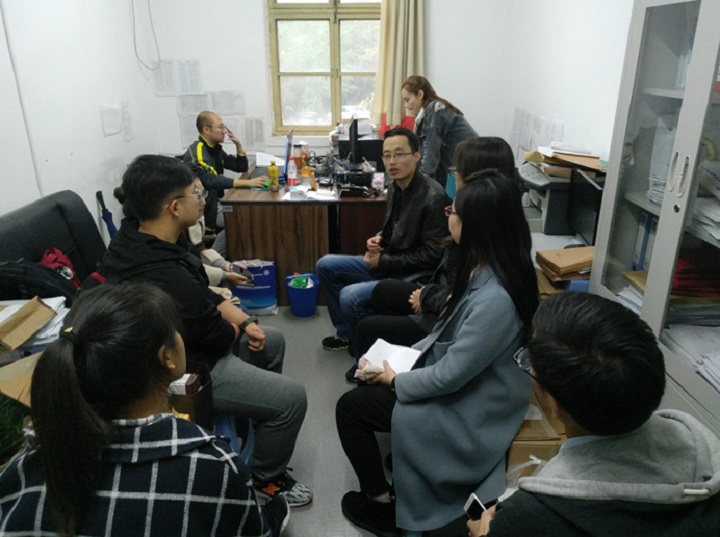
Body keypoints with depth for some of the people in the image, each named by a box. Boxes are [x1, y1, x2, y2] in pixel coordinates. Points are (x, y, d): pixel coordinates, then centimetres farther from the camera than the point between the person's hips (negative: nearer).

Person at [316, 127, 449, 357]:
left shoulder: (433, 197, -23)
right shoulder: (395, 188, 4)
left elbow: (432, 256, -23)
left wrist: (384, 262, -18)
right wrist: (380, 239, -4)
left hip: (412, 276, -9)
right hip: (387, 263, 9)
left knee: (350, 296, -26)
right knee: (325, 265, 8)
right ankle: (347, 333, 19)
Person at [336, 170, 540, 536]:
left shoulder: (495, 298, -34)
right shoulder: (487, 270, -3)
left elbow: (451, 375, -27)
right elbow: (449, 335, 10)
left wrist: (397, 381, -11)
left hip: (466, 412, -9)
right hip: (456, 386, 9)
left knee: (350, 407, -3)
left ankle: (381, 505, 17)